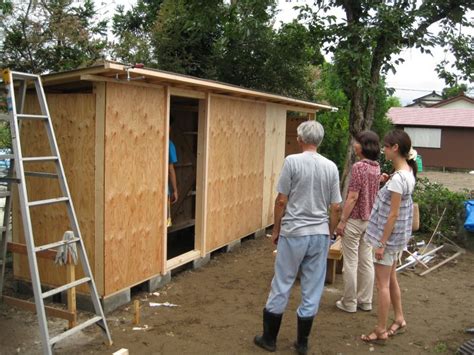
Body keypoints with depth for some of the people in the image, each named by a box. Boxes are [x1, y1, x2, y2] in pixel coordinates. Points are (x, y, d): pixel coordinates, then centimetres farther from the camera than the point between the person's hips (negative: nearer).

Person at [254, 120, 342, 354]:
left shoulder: (292, 161, -10)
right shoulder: (331, 167, 2)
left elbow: (281, 201, -8)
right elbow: (336, 207, 4)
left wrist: (276, 230, 4)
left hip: (294, 233, -3)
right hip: (320, 234, 4)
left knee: (281, 286, 8)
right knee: (312, 289, 10)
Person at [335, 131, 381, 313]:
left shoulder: (358, 166, -18)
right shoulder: (376, 167, 7)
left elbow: (353, 197, -19)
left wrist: (342, 220, -15)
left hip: (355, 219, -8)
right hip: (369, 219, 8)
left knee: (351, 262, 2)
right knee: (366, 261, 13)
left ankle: (349, 303, 11)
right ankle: (365, 301, 22)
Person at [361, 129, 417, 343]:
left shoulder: (397, 178, -24)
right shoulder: (407, 173, 5)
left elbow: (393, 215, -22)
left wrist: (381, 243, -18)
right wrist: (387, 183, 5)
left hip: (389, 236, -9)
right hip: (397, 236, 9)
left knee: (382, 284, 2)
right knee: (390, 279, 22)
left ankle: (380, 332, 13)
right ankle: (399, 320, 35)